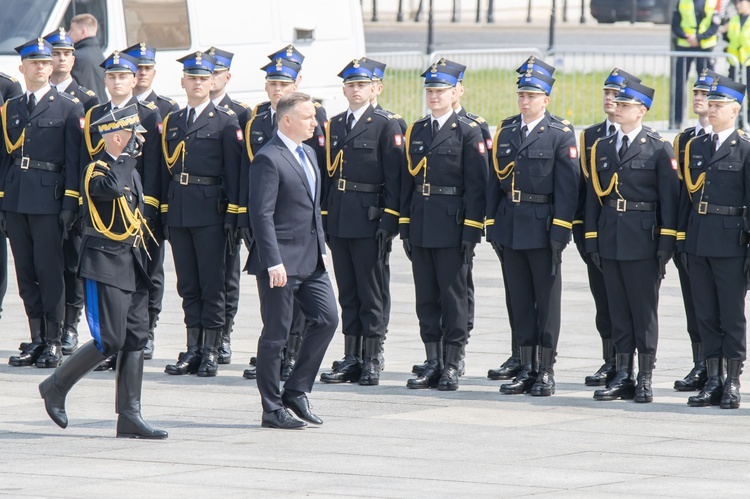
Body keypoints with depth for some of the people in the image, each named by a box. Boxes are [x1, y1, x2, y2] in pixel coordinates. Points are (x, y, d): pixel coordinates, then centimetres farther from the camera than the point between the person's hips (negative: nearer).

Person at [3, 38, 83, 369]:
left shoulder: (69, 108, 2)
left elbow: (74, 158, -2)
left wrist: (70, 204, -9)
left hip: (49, 199, -4)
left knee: (49, 271, -6)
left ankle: (53, 343, -1)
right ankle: (36, 341, 12)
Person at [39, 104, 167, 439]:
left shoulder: (131, 172, 16)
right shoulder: (95, 171, -11)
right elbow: (114, 188, -35)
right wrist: (127, 154, -21)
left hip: (131, 265, 9)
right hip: (105, 265, -9)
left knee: (136, 339, 2)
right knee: (110, 341, -11)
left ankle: (129, 418, 1)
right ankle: (56, 387, 8)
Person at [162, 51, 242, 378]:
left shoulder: (225, 122, 0)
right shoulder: (172, 122, 15)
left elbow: (234, 171, -4)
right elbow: (166, 170, 16)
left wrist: (232, 215, -10)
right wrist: (165, 213, 10)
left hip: (210, 211, -5)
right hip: (178, 212, 5)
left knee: (212, 283, -3)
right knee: (188, 285, 8)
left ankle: (211, 352, 1)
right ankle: (193, 350, 12)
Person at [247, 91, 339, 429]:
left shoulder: (308, 154, 15)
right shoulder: (269, 159, -13)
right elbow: (261, 215, -18)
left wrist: (322, 248, 16)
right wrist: (273, 262, -22)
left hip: (311, 260, 9)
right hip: (282, 261, -9)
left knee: (327, 318, 3)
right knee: (276, 334, -1)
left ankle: (296, 392, 15)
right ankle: (272, 410, 6)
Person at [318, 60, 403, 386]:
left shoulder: (386, 126, -3)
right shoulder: (334, 126, 14)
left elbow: (393, 176, -7)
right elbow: (327, 173, 17)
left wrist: (388, 221, -13)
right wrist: (324, 215, 11)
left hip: (369, 219, -5)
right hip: (338, 221, 6)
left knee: (371, 294, -2)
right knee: (347, 293, 9)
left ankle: (372, 362, 3)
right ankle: (352, 359, 14)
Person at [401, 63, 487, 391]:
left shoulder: (468, 132, -3)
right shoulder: (416, 131, 13)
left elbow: (476, 185, -7)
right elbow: (407, 180, 15)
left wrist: (471, 232, -13)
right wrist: (405, 226, 9)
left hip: (452, 226, -5)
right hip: (420, 226, 5)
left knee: (453, 296, -1)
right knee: (426, 297, 7)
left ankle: (452, 366, 4)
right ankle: (433, 364, 13)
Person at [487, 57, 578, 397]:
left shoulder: (560, 135, -4)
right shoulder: (505, 132, 11)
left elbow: (566, 187, -8)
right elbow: (495, 181, 12)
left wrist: (560, 232, -14)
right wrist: (493, 226, 7)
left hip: (543, 228, -5)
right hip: (510, 228, 5)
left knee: (547, 302, 1)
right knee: (520, 301, 9)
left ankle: (546, 372, 7)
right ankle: (526, 369, 15)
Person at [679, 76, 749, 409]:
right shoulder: (695, 147, 12)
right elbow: (688, 194, 14)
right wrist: (683, 240, 9)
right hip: (698, 241, 5)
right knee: (706, 314, 8)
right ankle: (713, 382, 13)